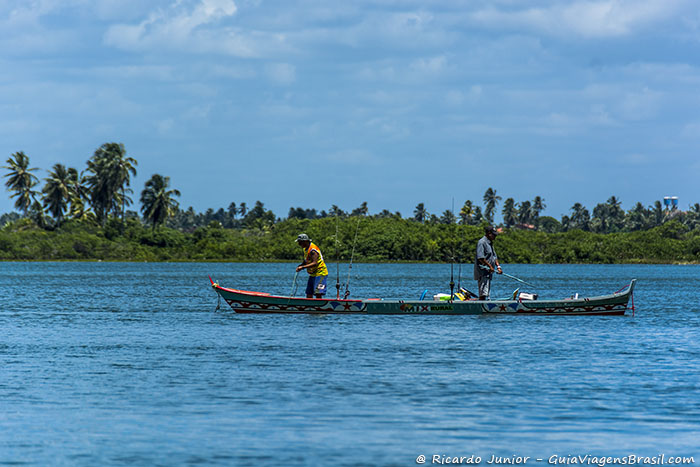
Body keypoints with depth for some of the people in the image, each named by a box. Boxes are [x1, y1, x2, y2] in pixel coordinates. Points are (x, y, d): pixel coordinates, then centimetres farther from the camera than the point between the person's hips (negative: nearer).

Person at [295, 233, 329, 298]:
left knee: (318, 294, -18)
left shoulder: (313, 250, -21)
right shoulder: (306, 249, 10)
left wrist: (303, 267, -39)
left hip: (320, 274, -10)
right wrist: (299, 266, 0)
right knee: (309, 295, 10)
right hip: (312, 275, 10)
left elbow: (315, 263, -33)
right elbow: (306, 262, 20)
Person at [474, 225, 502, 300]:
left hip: (488, 272, 10)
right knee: (483, 293, -15)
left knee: (487, 293, 9)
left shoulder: (490, 243, 20)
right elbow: (480, 258, -20)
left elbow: (494, 257, 22)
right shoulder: (482, 242, -11)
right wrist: (490, 266, -18)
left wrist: (498, 266, 6)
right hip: (482, 272, -10)